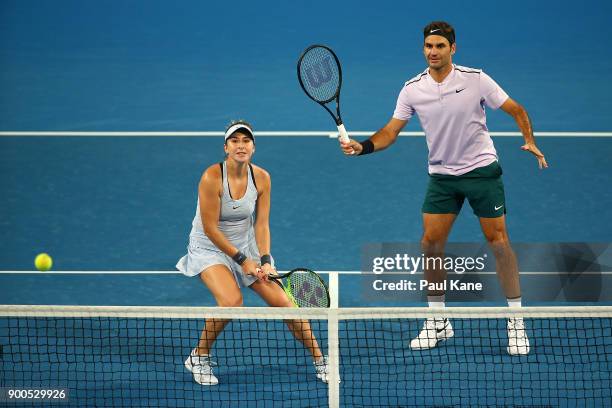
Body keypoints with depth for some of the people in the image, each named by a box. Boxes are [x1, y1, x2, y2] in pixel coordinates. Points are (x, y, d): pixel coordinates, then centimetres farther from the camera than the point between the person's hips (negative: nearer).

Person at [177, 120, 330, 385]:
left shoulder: (261, 178, -8)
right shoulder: (212, 177, -23)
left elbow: (261, 224, -5)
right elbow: (210, 228, -20)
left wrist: (265, 261, -18)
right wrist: (241, 259, -17)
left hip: (246, 246, 5)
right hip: (210, 248, -5)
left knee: (282, 301, -5)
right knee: (232, 301, -30)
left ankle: (319, 360, 10)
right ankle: (199, 358, -7)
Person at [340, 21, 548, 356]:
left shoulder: (476, 80, -11)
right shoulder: (412, 89, -3)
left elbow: (516, 110, -3)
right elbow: (391, 131, -2)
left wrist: (530, 142, -17)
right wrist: (362, 147, -19)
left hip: (482, 169, -3)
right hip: (442, 175, 3)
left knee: (498, 242, -5)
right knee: (430, 243, -4)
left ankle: (516, 322, 5)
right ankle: (437, 322, 11)